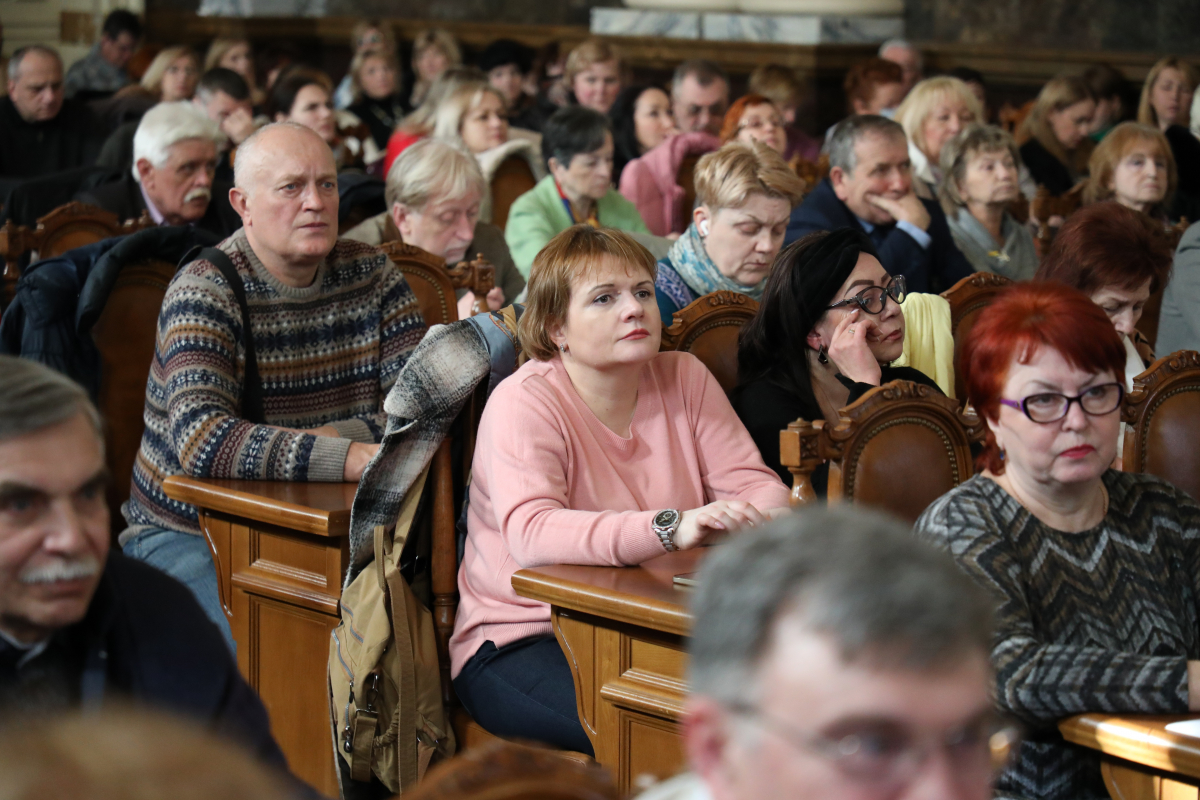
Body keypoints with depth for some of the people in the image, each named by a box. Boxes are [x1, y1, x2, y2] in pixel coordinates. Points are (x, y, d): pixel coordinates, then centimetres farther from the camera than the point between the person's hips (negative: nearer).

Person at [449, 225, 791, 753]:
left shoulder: (685, 378, 7)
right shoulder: (523, 403, -11)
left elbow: (752, 482, 4)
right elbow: (530, 535, -27)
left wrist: (764, 517, -23)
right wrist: (672, 528, -40)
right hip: (522, 638, -5)